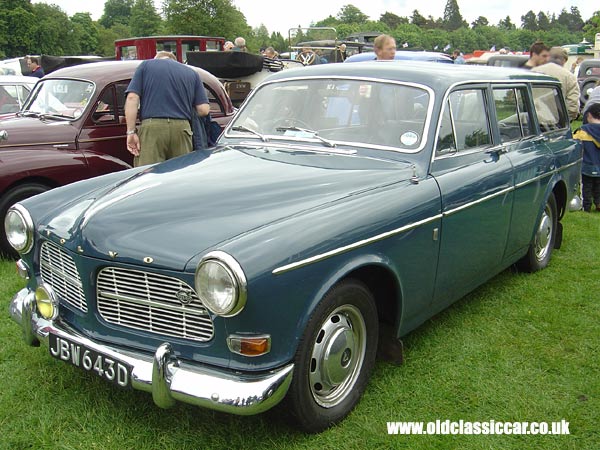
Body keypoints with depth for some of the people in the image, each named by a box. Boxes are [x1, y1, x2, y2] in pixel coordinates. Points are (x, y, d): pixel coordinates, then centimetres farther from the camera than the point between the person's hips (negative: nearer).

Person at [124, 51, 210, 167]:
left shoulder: (145, 65, 15)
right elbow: (203, 110, 9)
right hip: (182, 128, 2)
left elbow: (132, 98, 1)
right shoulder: (192, 73, 20)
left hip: (152, 127, -2)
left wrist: (131, 131, -1)